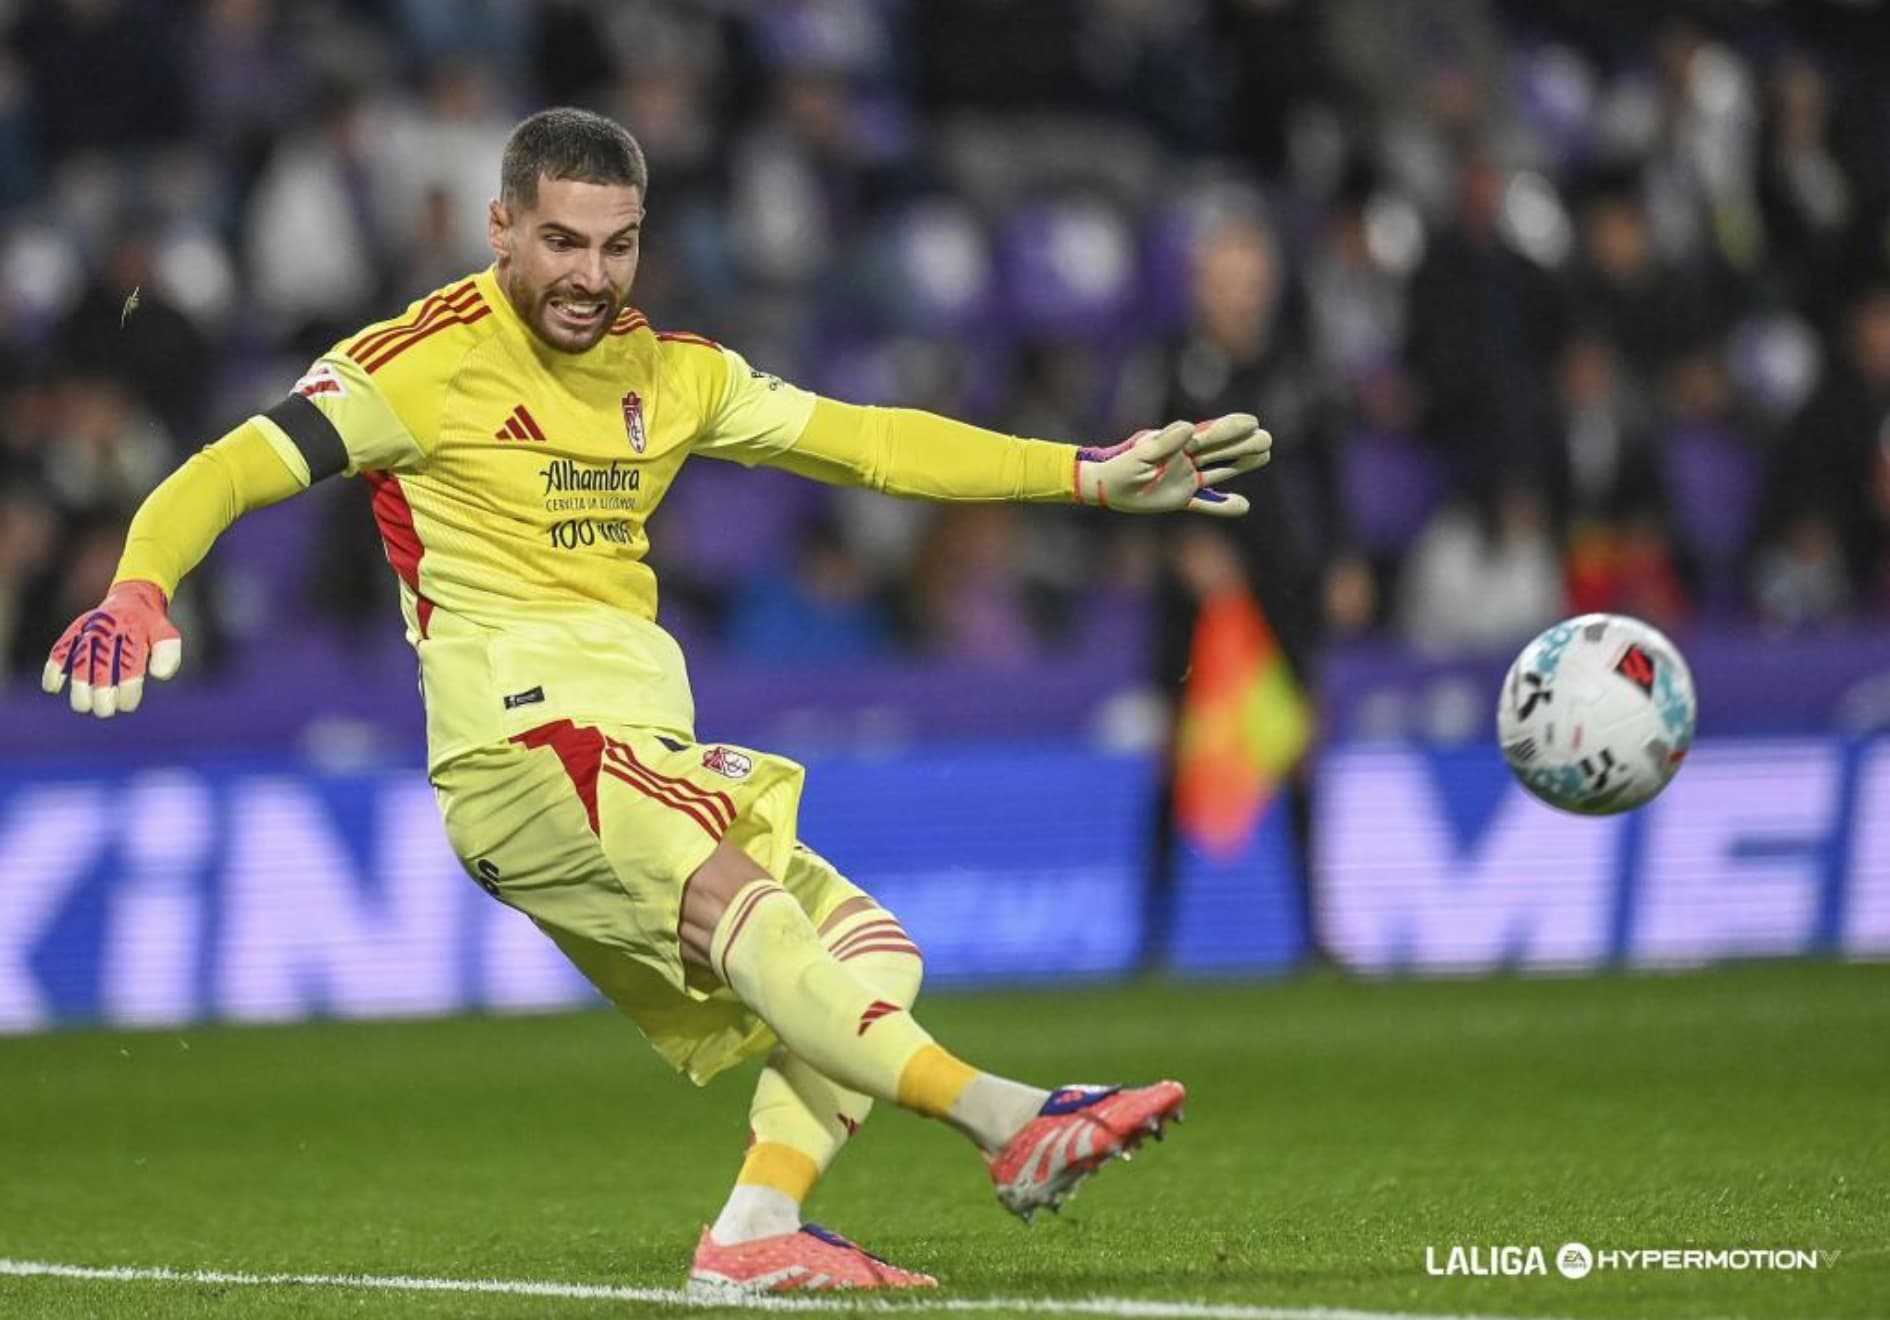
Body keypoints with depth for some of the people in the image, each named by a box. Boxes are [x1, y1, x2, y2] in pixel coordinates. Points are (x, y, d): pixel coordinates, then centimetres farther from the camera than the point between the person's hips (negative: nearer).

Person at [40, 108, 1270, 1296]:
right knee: (726, 891, -31)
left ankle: (754, 1232, -19)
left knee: (869, 950, -6)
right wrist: (139, 590, -28)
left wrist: (1099, 473, 12)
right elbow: (229, 474, -7)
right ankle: (1008, 1122, -43)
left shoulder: (673, 374, 18)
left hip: (651, 757, 8)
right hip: (519, 737, -8)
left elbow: (870, 442, 18)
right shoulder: (424, 361, -1)